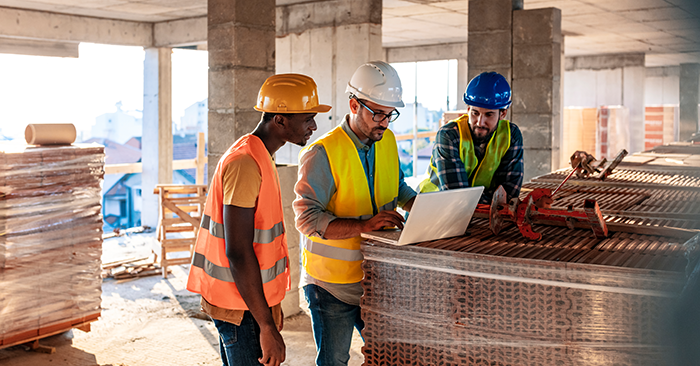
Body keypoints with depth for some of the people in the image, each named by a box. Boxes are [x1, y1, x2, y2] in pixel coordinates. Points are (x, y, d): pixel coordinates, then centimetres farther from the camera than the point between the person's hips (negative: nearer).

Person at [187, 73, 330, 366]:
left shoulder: (258, 157, 12)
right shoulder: (245, 164, -20)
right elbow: (238, 253, -24)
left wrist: (272, 305, 21)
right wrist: (267, 326, -22)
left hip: (252, 300, 10)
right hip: (242, 308, -10)